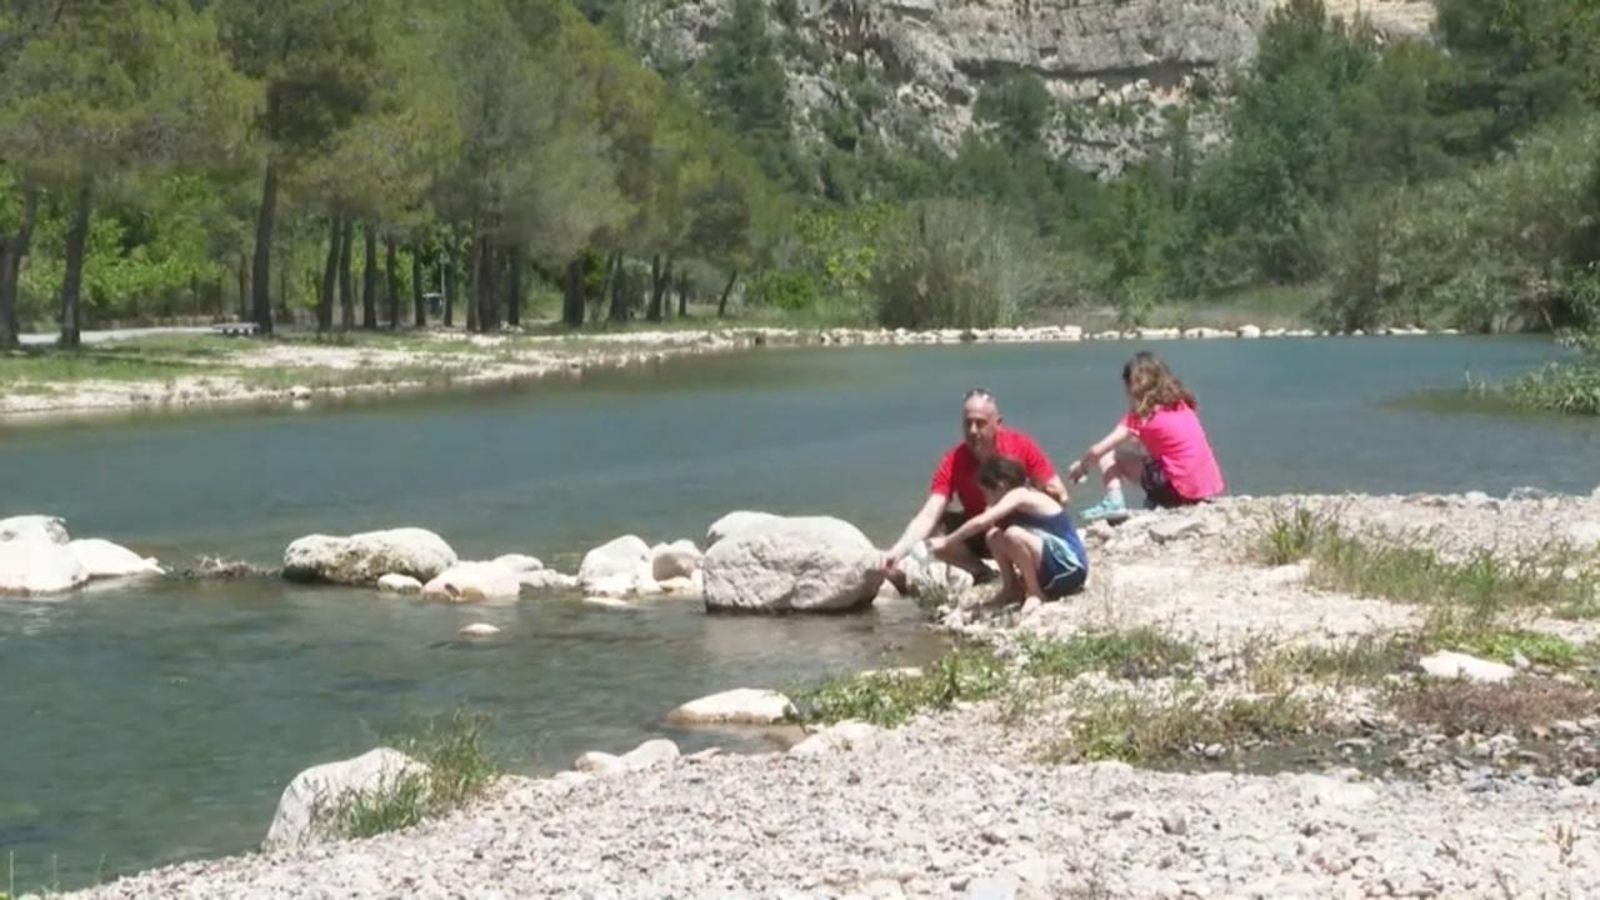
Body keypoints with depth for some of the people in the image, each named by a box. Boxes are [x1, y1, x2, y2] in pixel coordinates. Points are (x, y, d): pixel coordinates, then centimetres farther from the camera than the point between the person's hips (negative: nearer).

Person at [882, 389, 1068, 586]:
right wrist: (898, 551, -46)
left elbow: (1059, 495, -15)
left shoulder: (1022, 446, -21)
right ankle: (983, 574, -14)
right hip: (979, 534, 1)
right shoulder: (953, 463, -21)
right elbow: (928, 516, -29)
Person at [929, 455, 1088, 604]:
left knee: (1013, 535, -30)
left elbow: (981, 522, -23)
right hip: (1051, 567, 9)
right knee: (994, 536, 7)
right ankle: (1012, 589, 7)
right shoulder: (1022, 498, 13)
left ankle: (1035, 593, -16)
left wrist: (945, 541, -16)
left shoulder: (1019, 495, -15)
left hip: (1070, 568, -9)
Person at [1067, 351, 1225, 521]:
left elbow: (1098, 450, -1)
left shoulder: (1142, 415, -4)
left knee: (1109, 456, 3)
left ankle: (1114, 503, -12)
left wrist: (1081, 466, 16)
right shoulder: (1182, 406, 13)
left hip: (1181, 490, -7)